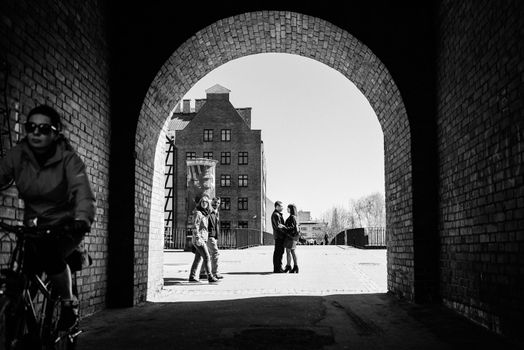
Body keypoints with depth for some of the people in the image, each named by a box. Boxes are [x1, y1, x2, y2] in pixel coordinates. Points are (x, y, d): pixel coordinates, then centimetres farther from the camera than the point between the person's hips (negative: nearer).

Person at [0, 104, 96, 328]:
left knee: (50, 254, -29)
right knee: (26, 269, -11)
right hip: (35, 224, 4)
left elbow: (83, 192, -33)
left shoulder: (68, 159, -19)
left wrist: (82, 219, -54)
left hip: (66, 224, -4)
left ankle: (69, 303, -6)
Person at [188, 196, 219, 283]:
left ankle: (192, 276, 14)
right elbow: (195, 226, -17)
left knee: (198, 258, 9)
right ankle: (210, 277, -13)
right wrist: (198, 238, -25)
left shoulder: (205, 213, 16)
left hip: (203, 239, 9)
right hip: (198, 239, -9)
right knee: (206, 257, -12)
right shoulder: (197, 213, -10)